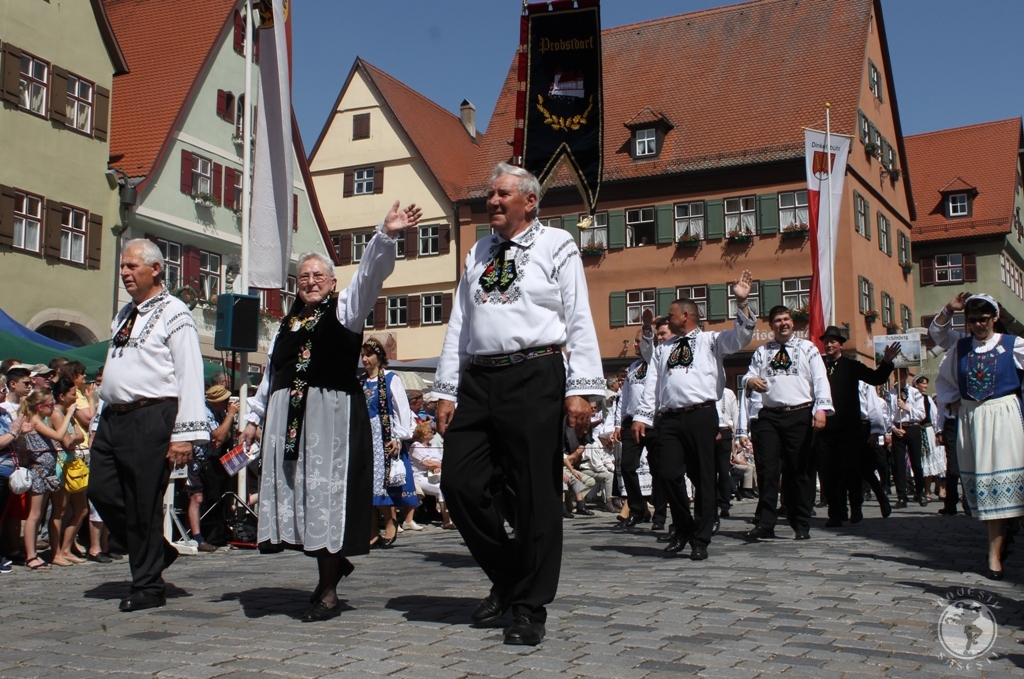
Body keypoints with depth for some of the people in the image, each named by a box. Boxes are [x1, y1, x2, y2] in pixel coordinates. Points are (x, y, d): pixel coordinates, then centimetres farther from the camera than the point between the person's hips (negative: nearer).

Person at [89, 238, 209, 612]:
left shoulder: (174, 314, -6)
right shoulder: (123, 314, 20)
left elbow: (190, 377, -12)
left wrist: (185, 434, -17)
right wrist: (102, 421, 17)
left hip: (151, 418, -8)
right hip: (113, 418, 8)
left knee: (143, 504, -2)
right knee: (102, 491, 5)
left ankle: (148, 587, 10)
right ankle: (156, 551, 24)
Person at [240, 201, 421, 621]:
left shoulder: (345, 310, 5)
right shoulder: (287, 323, 19)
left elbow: (369, 275, -11)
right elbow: (271, 374, 21)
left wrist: (386, 236, -26)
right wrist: (255, 417, 19)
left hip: (333, 414, -5)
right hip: (287, 417, 5)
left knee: (326, 494, -5)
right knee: (293, 492, 4)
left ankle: (328, 592, 3)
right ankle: (332, 564, 27)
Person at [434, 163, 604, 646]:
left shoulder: (556, 246, 6)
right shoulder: (478, 254, 21)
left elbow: (579, 320, -1)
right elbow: (458, 324, 19)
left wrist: (580, 388, -10)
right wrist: (447, 390, 11)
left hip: (534, 377, -5)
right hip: (477, 380, 5)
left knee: (535, 494, -2)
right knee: (460, 484, 0)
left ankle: (530, 606, 10)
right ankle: (506, 577, 21)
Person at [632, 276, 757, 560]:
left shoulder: (710, 340, 12)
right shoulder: (662, 349, 23)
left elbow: (741, 337, -4)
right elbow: (651, 385, 16)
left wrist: (741, 302, -16)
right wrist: (642, 416, 6)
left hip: (701, 416, -3)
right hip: (669, 419, 3)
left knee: (703, 477, 0)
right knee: (669, 474, -5)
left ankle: (700, 540, 9)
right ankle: (683, 529, 17)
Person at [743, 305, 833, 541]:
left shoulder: (807, 348, 7)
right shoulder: (762, 352, 17)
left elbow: (820, 380, 0)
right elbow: (749, 375, 14)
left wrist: (821, 409, -14)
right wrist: (751, 380, -12)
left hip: (800, 416, -2)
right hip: (769, 416, 2)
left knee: (800, 471, 2)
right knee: (767, 470, -3)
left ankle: (802, 526, 10)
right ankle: (765, 524, 0)